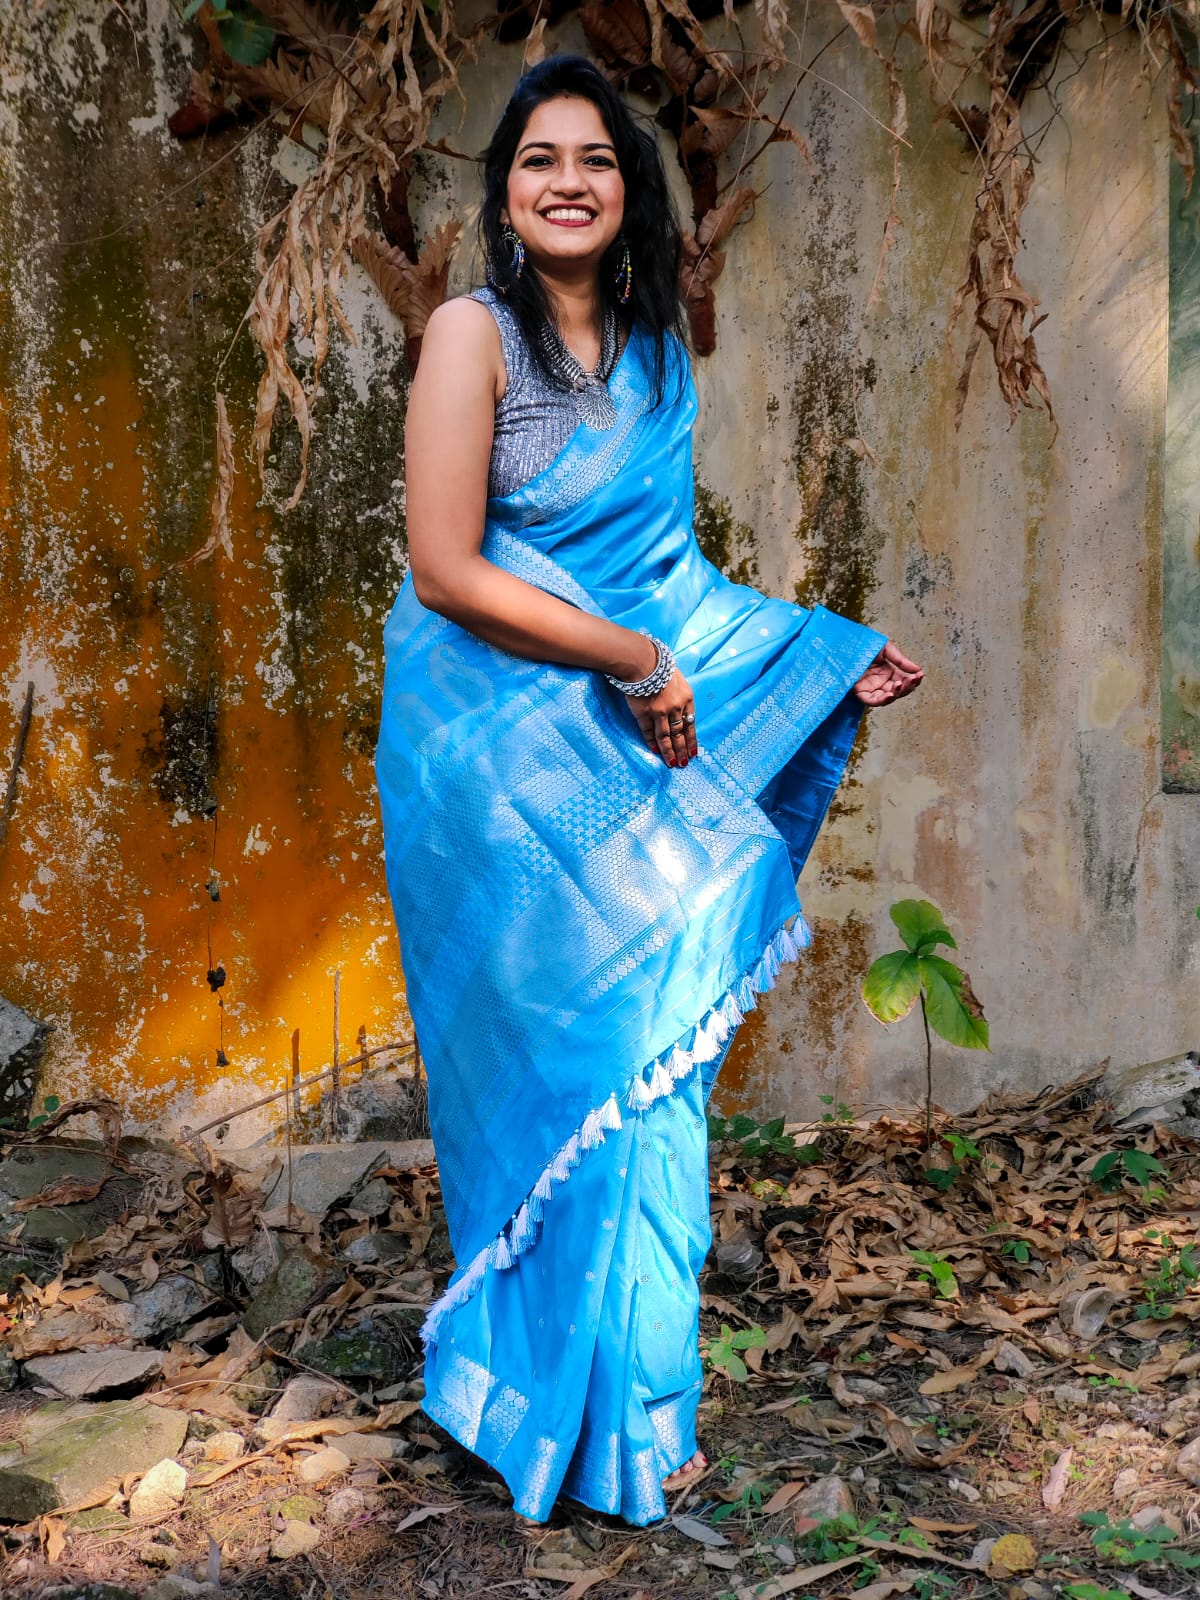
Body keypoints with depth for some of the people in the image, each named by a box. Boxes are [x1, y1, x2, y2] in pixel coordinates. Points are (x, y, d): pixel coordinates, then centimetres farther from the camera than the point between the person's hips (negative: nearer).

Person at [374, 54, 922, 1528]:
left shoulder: (651, 352, 12)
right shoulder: (474, 332, -9)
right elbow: (446, 572, -16)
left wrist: (819, 662, 15)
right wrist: (638, 662, -13)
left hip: (621, 748, 6)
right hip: (498, 754, -6)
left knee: (638, 1048, 7)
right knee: (558, 1049, 1)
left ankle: (611, 1380, 25)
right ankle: (597, 1410, 19)